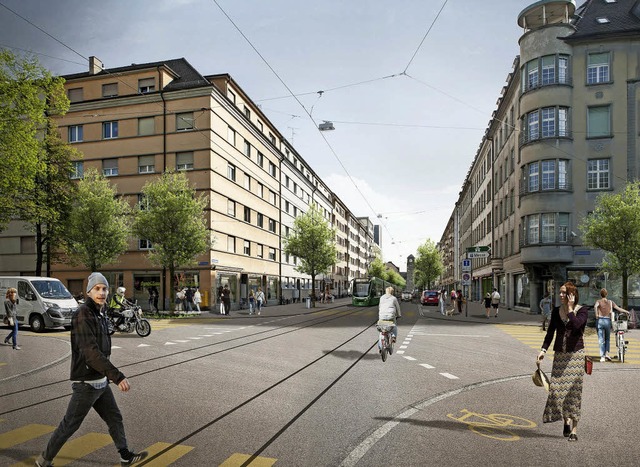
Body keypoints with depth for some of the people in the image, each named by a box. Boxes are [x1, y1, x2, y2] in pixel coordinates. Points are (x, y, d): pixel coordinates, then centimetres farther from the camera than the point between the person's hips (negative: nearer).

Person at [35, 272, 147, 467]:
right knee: (70, 425, 7)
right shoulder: (83, 315, -20)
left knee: (115, 418, 16)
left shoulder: (100, 314, 8)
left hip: (100, 381, 9)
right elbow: (91, 352, -28)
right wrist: (117, 376, -31)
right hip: (86, 383, -9)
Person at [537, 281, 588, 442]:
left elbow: (576, 324, -25)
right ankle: (566, 420, 21)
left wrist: (570, 308, -15)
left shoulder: (582, 311, -4)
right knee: (556, 389, -3)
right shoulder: (556, 311, 8)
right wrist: (543, 350, 0)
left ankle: (574, 430, 8)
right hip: (559, 355, 4)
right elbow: (550, 332, 9)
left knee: (574, 391, -2)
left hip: (576, 354, -3)